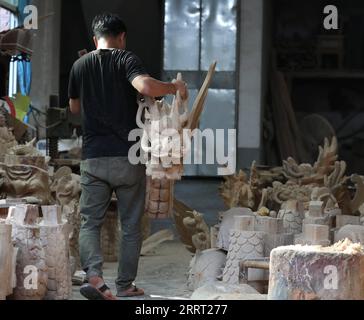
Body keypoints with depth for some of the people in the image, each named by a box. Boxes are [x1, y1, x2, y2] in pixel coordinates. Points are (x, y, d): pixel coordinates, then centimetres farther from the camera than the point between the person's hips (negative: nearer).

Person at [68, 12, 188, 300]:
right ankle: (125, 285, 16)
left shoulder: (80, 66, 9)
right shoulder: (126, 60, -4)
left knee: (90, 222, 5)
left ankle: (94, 275, -18)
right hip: (128, 157, -2)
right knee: (131, 225, 11)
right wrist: (174, 87, -7)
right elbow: (146, 86, -24)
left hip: (94, 158, 2)